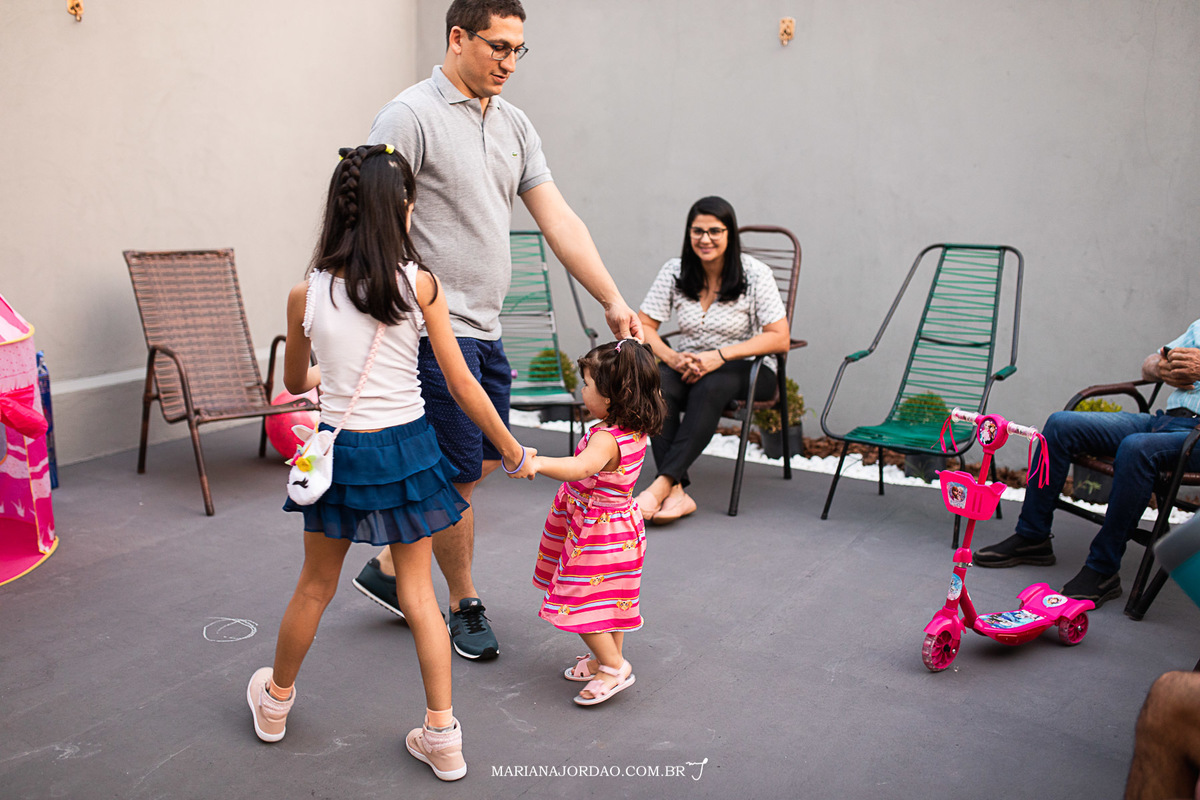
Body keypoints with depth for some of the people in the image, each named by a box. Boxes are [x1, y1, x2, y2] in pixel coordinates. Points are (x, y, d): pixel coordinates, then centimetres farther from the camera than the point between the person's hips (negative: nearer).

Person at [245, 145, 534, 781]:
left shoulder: (306, 294, -7)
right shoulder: (420, 285, -11)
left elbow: (294, 381, 9)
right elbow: (462, 387, -8)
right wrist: (514, 453, 3)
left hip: (341, 450, 1)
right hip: (407, 447, 0)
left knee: (315, 588, 20)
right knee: (418, 593, 13)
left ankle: (275, 700, 43)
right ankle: (441, 735, 17)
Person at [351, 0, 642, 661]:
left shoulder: (513, 124, 12)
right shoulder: (410, 116, -11)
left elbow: (559, 221, 8)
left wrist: (613, 301, 2)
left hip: (485, 330, 8)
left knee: (485, 460, 15)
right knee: (461, 474, 2)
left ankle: (391, 566, 32)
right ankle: (464, 605, 24)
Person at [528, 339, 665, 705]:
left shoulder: (606, 439, -32)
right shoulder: (636, 430, -3)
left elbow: (581, 467, -51)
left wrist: (538, 463, -62)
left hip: (596, 533, -10)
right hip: (621, 527, 10)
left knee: (580, 602, 0)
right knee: (609, 600, 22)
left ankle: (614, 668, 6)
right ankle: (607, 659, 37)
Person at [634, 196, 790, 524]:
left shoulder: (755, 274, -9)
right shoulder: (675, 271, -1)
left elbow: (780, 339, -13)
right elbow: (643, 325, 0)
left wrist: (721, 355, -25)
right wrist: (670, 356, -21)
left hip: (745, 367, -2)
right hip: (687, 363, 3)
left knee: (709, 389, -37)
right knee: (659, 387, -32)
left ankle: (661, 485, -40)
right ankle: (676, 492, -38)